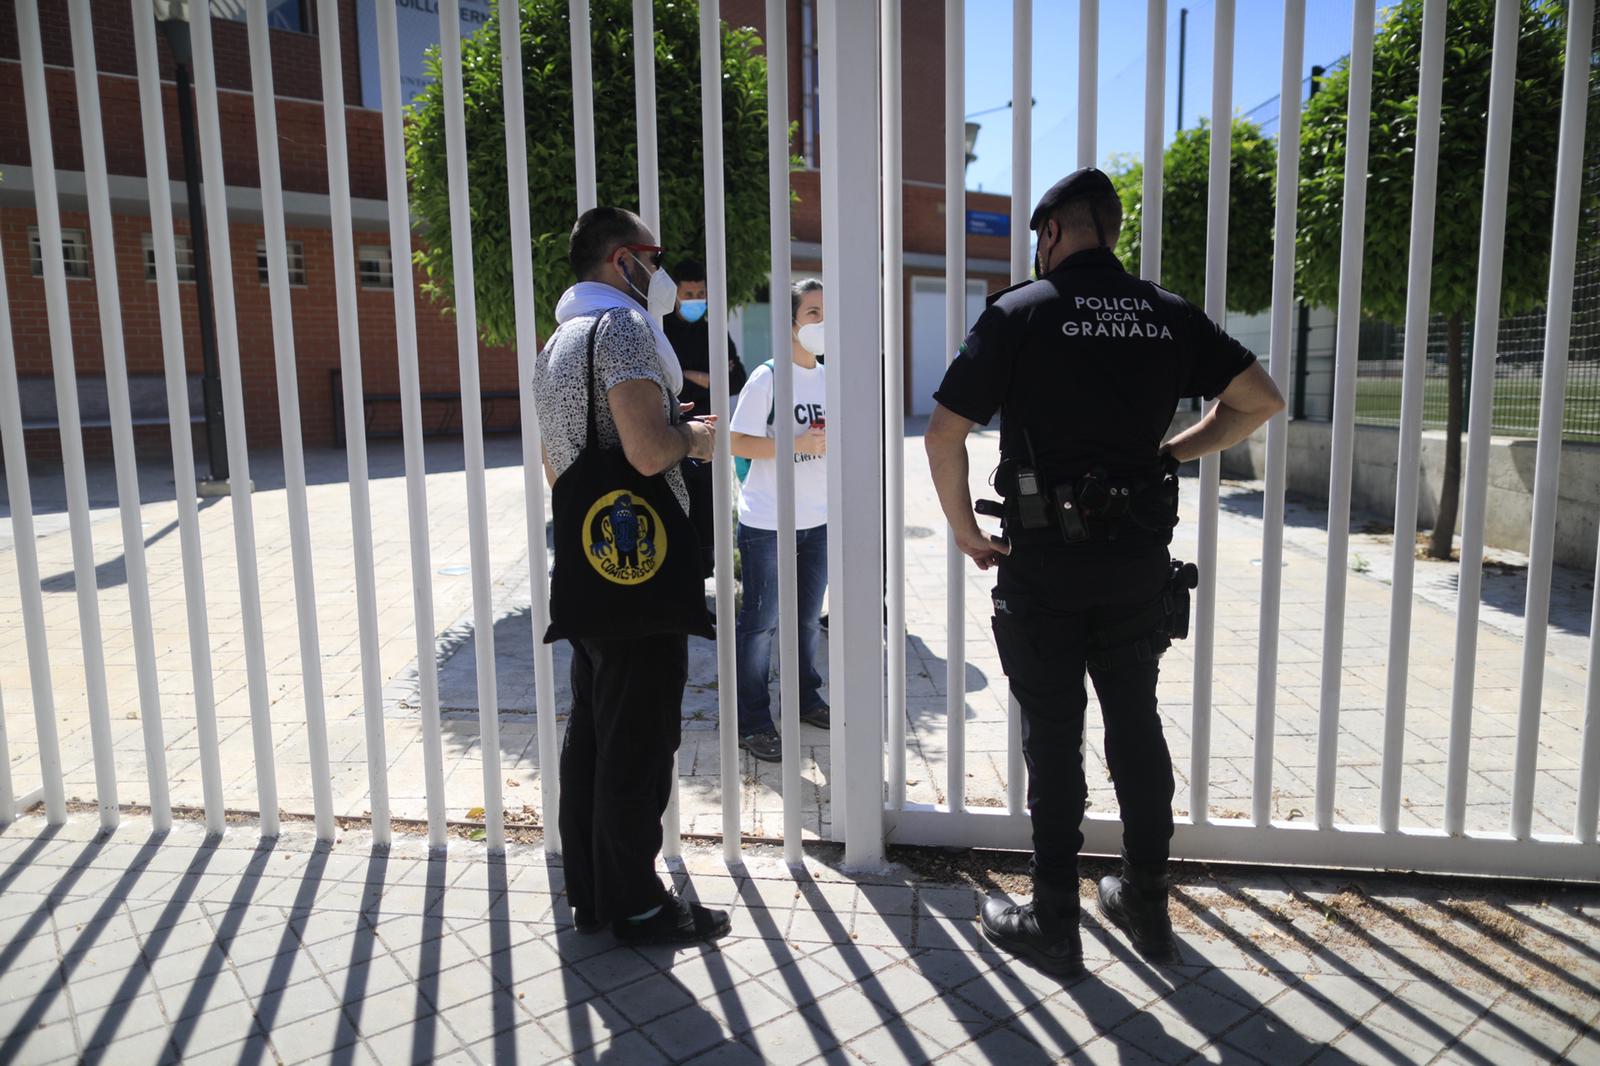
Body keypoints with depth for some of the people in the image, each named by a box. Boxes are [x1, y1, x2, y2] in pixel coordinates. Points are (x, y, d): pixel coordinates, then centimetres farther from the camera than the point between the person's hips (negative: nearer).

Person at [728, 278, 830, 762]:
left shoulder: (829, 379, 8)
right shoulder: (767, 378, -10)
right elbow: (738, 442, -15)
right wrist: (798, 443, -22)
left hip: (816, 522, 6)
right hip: (767, 523, -6)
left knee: (807, 618, 17)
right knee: (761, 623, 1)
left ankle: (804, 699, 35)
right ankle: (751, 723, 12)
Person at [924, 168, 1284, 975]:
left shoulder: (1020, 312, -6)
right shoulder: (1170, 316, 6)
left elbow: (944, 434, -11)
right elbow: (1260, 400, 9)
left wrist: (966, 531, 1)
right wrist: (1175, 451, 14)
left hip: (1047, 558, -4)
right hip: (1141, 558, 4)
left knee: (1053, 735, 5)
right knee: (1136, 724, 16)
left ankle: (1054, 921, 17)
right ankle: (1146, 905, 29)